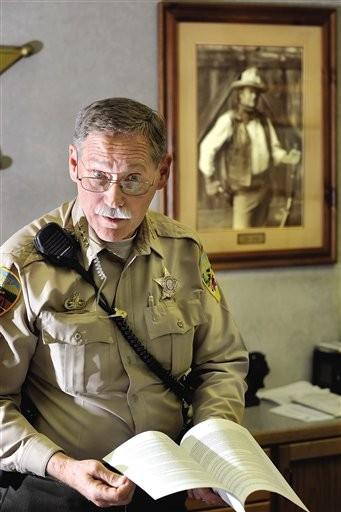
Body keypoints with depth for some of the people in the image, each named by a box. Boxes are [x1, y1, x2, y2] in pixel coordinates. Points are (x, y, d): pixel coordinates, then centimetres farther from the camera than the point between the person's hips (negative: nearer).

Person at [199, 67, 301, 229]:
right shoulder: (229, 120, -11)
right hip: (244, 187, -6)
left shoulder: (264, 121, 8)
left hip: (264, 185, 6)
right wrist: (209, 180, -11)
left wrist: (287, 158, -9)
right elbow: (207, 146, -12)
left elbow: (273, 149, 13)